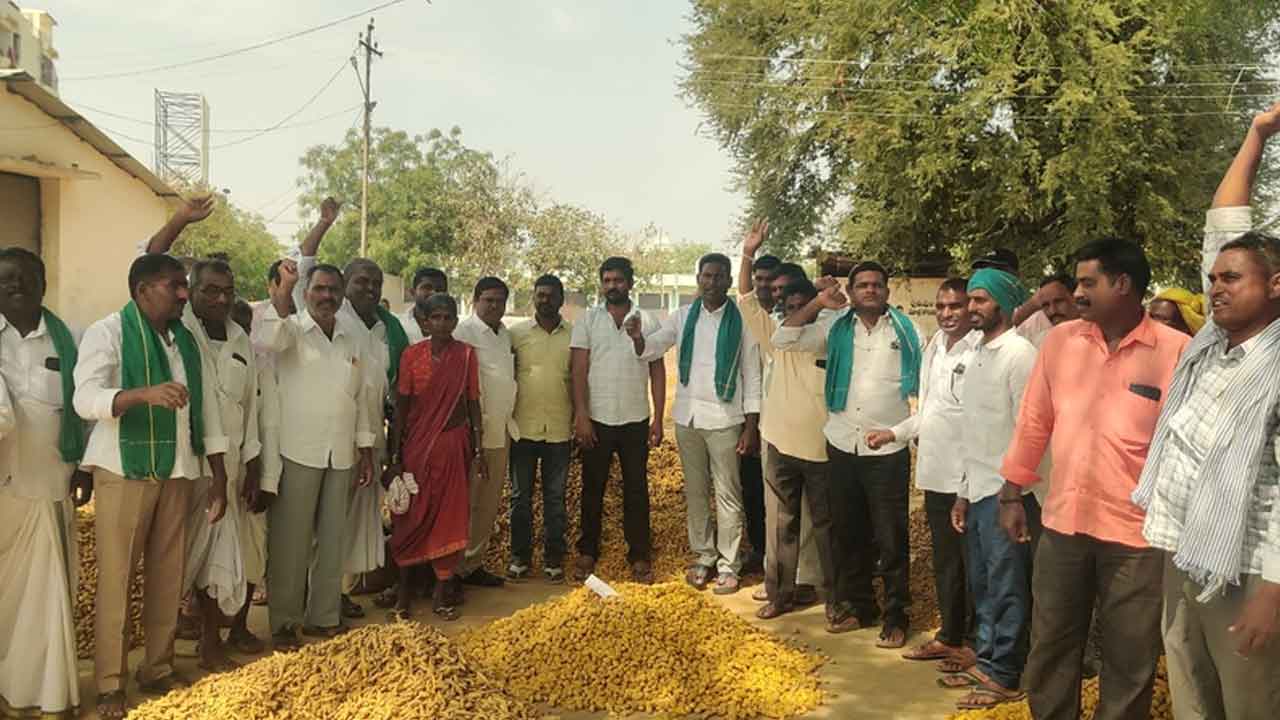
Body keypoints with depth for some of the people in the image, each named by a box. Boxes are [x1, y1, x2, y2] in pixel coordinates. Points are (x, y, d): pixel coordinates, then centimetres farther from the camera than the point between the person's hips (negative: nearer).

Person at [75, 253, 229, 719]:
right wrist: (145, 393, -37)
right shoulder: (108, 332, -6)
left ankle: (158, 670, 23)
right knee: (116, 577, 1)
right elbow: (85, 399, -20)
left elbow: (207, 409, 13)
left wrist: (219, 478, 10)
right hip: (124, 472, -5)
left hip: (177, 473, 5)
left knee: (168, 575, 10)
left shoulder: (186, 340, 11)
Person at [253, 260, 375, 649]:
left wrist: (366, 449, 12)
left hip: (341, 455, 5)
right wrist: (284, 291, -37)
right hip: (297, 453, -5)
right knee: (291, 540, 1)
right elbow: (265, 341, -28)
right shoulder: (291, 328, -3)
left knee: (332, 538, 12)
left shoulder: (354, 337, 11)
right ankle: (283, 622, 13)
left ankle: (323, 616, 25)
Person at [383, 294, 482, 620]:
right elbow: (400, 407, -1)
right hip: (416, 444, 0)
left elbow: (473, 402, 4)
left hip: (453, 444, 1)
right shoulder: (412, 355, -2)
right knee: (412, 515, 4)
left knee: (448, 514, 3)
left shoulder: (467, 355, 0)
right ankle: (404, 587, 16)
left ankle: (442, 588, 15)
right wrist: (394, 456, -3)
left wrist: (477, 446, 1)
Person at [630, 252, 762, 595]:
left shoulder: (742, 321, -5)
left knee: (727, 495, 1)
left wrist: (752, 426, -7)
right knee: (695, 492, 11)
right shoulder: (682, 317, 5)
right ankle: (704, 556, 23)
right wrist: (638, 338, -21)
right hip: (687, 415, 4)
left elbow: (752, 375, -3)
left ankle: (728, 565, 10)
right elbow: (650, 350, 3)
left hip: (724, 418, -4)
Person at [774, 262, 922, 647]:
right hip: (842, 446, 3)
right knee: (847, 533, 13)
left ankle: (895, 617, 15)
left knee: (891, 538, 2)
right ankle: (857, 605, 29)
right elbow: (783, 339, 1)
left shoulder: (905, 330, 1)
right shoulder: (836, 329, 6)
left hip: (888, 449, -3)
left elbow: (923, 383, 4)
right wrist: (817, 304, -6)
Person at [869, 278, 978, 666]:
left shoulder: (979, 351, -15)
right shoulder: (934, 347, 12)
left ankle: (973, 642, 19)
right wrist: (894, 432, 15)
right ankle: (949, 634, 31)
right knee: (944, 560, 17)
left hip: (967, 475, -8)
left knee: (972, 562, 6)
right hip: (934, 472, 8)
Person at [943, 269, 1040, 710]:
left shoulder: (1019, 353, -12)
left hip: (1005, 492, -8)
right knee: (982, 586, 15)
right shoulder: (977, 356, 15)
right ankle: (986, 661, 26)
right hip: (977, 490, 8)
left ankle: (1004, 677, 11)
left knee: (1007, 589, 1)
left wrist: (1014, 492, -18)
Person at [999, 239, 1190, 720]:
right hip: (1062, 522, 3)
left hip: (1137, 532, -3)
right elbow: (1034, 423, 9)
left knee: (1129, 662, 12)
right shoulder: (1060, 340, 2)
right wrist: (1011, 496, 11)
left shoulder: (1177, 351, -9)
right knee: (1050, 647, 16)